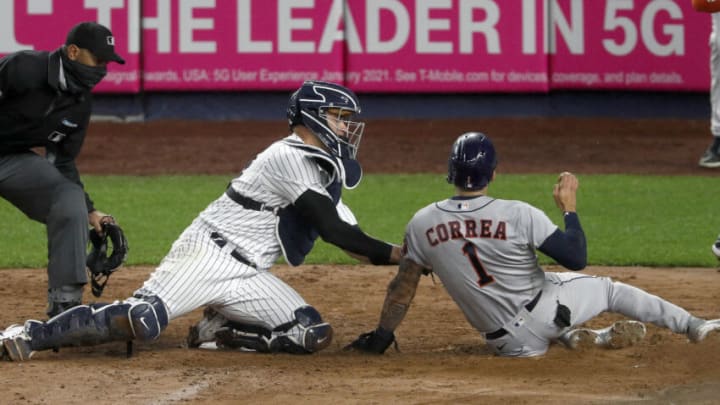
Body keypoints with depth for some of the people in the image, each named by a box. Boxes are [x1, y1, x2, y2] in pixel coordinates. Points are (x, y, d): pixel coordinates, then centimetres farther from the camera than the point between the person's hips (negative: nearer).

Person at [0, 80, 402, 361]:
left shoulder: (323, 170, 17)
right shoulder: (290, 157, -12)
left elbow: (349, 236, 16)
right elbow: (332, 229, -17)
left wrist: (396, 255, 4)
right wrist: (396, 253, -13)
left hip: (248, 276, 9)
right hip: (209, 252, -9)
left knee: (315, 335, -8)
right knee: (142, 320, -28)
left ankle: (218, 332, 5)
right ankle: (32, 335, -16)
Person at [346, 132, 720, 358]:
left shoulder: (421, 224, -8)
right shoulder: (519, 215, -18)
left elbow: (403, 286, -1)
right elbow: (576, 258, -15)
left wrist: (381, 337, 10)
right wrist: (569, 207, -1)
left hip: (506, 342, 3)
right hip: (544, 311, -3)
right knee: (608, 289, 19)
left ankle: (582, 339, 10)